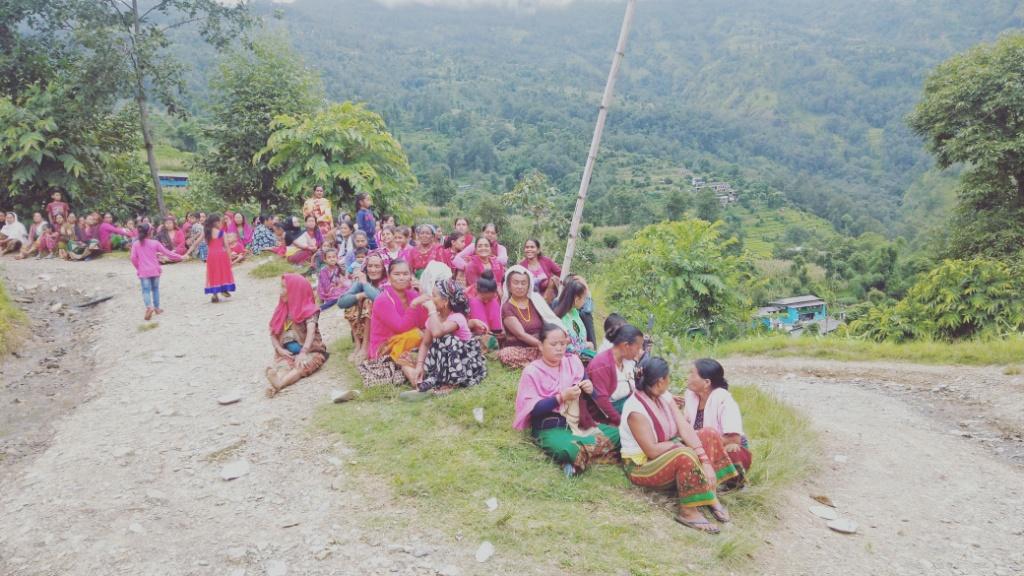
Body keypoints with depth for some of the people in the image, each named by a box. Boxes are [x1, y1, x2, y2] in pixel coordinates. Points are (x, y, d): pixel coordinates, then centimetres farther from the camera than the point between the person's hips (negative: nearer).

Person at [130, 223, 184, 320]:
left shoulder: (135, 244, -2)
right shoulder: (155, 243, -5)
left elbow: (133, 258, -3)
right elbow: (167, 253, -1)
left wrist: (138, 268, 14)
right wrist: (179, 257, 11)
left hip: (143, 271, 0)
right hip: (155, 270, 1)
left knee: (146, 290, -1)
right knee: (155, 288, 17)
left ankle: (149, 307, -24)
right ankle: (157, 307, 23)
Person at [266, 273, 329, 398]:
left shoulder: (309, 310, -7)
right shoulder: (281, 310, 10)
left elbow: (311, 331, -23)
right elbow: (273, 333, 12)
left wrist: (303, 353, -38)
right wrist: (279, 349, -9)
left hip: (310, 351, -3)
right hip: (287, 353, 3)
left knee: (303, 364, -35)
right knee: (283, 366, -30)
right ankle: (276, 384, -63)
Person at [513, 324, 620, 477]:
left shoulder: (573, 362, 9)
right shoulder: (532, 371, -4)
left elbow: (586, 397, 16)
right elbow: (533, 409, -12)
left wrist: (589, 389, -8)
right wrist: (561, 397, -20)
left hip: (579, 422, 6)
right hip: (549, 428, -6)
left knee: (617, 435, -12)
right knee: (569, 450, -39)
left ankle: (576, 459, -10)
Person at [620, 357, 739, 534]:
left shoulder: (665, 397, -3)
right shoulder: (635, 408, -27)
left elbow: (685, 429, -11)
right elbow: (652, 451, -28)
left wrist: (706, 461, -22)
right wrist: (678, 443, -14)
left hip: (669, 454, 9)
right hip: (642, 466, -9)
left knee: (710, 435, -6)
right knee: (686, 455, -35)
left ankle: (711, 496, -8)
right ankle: (687, 512, -19)